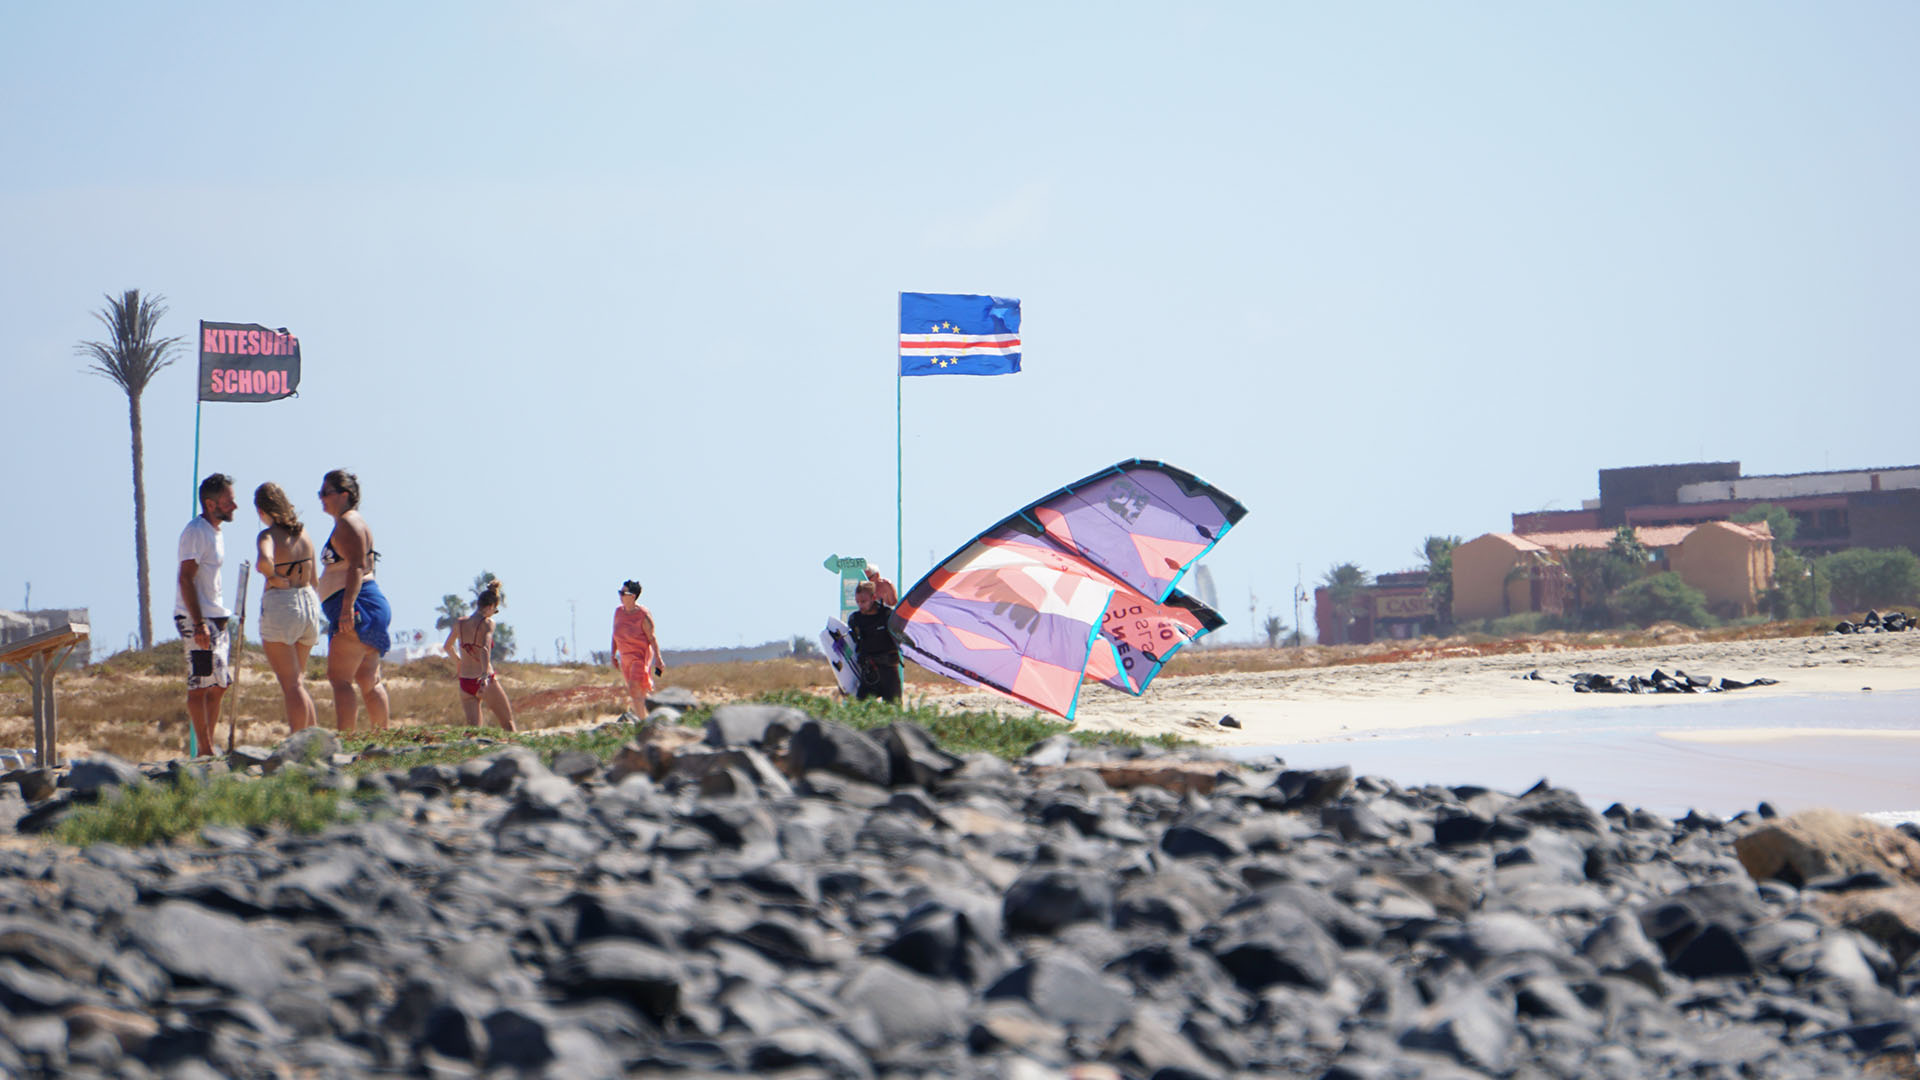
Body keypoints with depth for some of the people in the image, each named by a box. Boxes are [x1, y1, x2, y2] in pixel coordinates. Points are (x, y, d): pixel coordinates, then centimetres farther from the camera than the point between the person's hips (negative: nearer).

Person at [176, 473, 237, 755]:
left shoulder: (215, 532, 17)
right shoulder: (195, 531, -13)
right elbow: (186, 578, -19)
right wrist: (198, 624, -25)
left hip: (214, 619, 10)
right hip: (196, 619, -10)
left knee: (218, 686, 11)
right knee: (200, 685, -10)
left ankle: (207, 749, 16)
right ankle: (206, 751, -11)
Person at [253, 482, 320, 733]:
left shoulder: (269, 535, -12)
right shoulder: (303, 533, 8)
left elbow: (264, 561, -34)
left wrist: (273, 577, -15)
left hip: (279, 606, -7)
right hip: (309, 603, 7)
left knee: (291, 684, -4)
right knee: (297, 682, 18)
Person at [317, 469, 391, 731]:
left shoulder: (348, 524, -9)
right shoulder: (348, 523, 23)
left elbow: (357, 567, -20)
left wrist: (347, 607, -28)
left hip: (357, 606, -11)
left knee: (340, 678, -15)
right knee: (368, 680, 12)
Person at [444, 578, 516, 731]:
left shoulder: (459, 623, 5)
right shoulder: (487, 623, -10)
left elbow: (447, 647, 21)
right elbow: (485, 649, -27)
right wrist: (485, 676, -34)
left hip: (465, 683, 5)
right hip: (486, 682, -5)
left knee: (473, 727, 6)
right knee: (508, 723, 12)